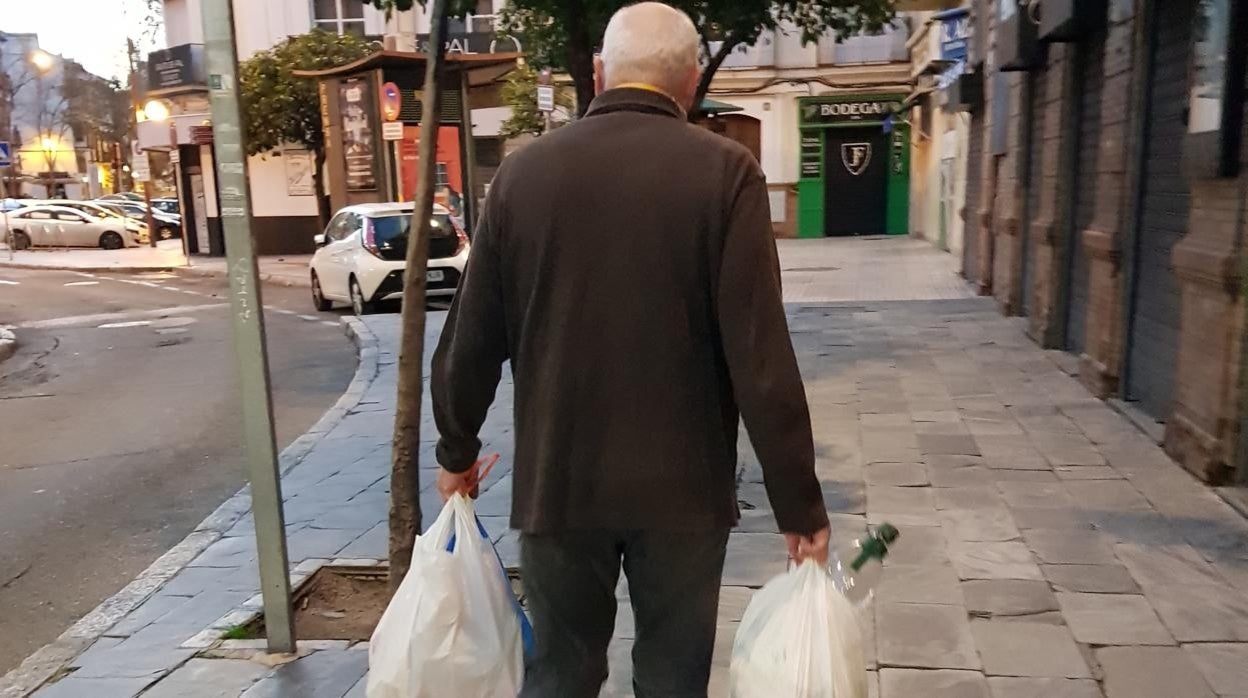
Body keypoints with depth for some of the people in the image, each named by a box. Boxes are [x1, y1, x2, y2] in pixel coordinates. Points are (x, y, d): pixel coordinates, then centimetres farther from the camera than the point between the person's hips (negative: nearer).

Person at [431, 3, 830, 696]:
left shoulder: (523, 170, -1)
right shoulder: (725, 171, -9)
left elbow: (472, 338, 3)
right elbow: (761, 360, -13)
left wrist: (457, 450, 19)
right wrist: (798, 503, -4)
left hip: (556, 479, 3)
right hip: (682, 487, -2)